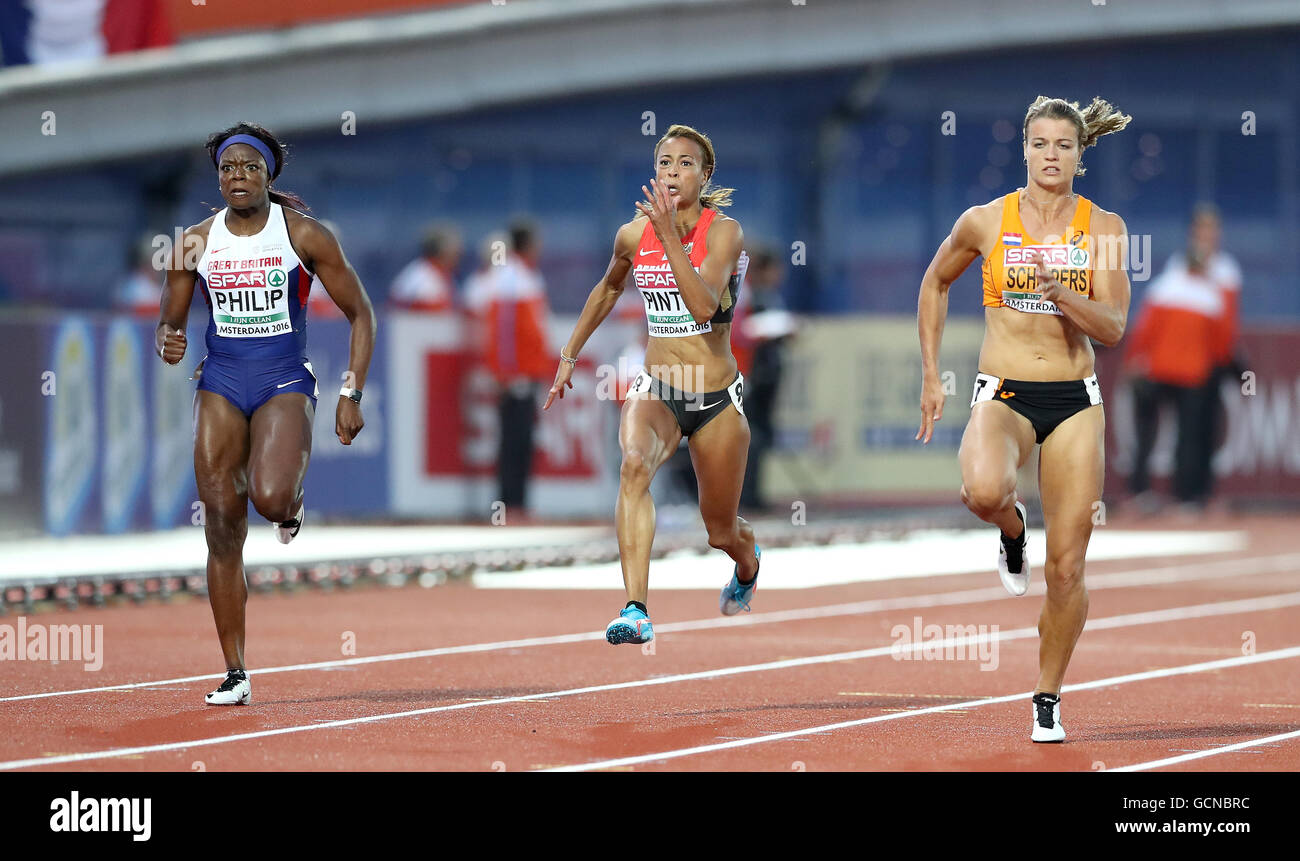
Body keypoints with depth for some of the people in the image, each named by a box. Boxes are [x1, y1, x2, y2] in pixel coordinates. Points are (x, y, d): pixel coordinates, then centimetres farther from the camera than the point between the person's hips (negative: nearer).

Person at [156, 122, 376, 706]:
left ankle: (293, 502, 12)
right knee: (222, 532, -4)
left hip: (285, 382, -3)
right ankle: (235, 675, 3)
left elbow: (360, 314, 1)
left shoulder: (302, 235, -4)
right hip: (220, 384, 3)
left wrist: (351, 395, -7)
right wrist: (168, 343, -12)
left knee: (269, 498, -29)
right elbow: (170, 324, 13)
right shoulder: (196, 243, 4)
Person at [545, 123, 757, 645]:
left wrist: (670, 236, -33)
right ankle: (635, 611, -42)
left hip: (717, 397, -1)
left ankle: (747, 564, 54)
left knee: (722, 532, 13)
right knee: (634, 464, -34)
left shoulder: (723, 231, -12)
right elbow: (608, 289, 21)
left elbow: (702, 306, -29)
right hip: (656, 389, 2)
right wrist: (569, 355, 23)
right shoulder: (633, 235, -1)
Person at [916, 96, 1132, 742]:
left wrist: (1058, 289, -24)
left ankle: (1047, 699, 17)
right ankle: (1012, 529, 2)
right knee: (984, 490, -36)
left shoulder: (1103, 227, 0)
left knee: (1066, 568, -1)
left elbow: (1113, 328, -6)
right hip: (1003, 394, -1)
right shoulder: (986, 222, 0)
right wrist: (930, 376, 12)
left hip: (1075, 400, 1)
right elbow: (935, 283, 17)